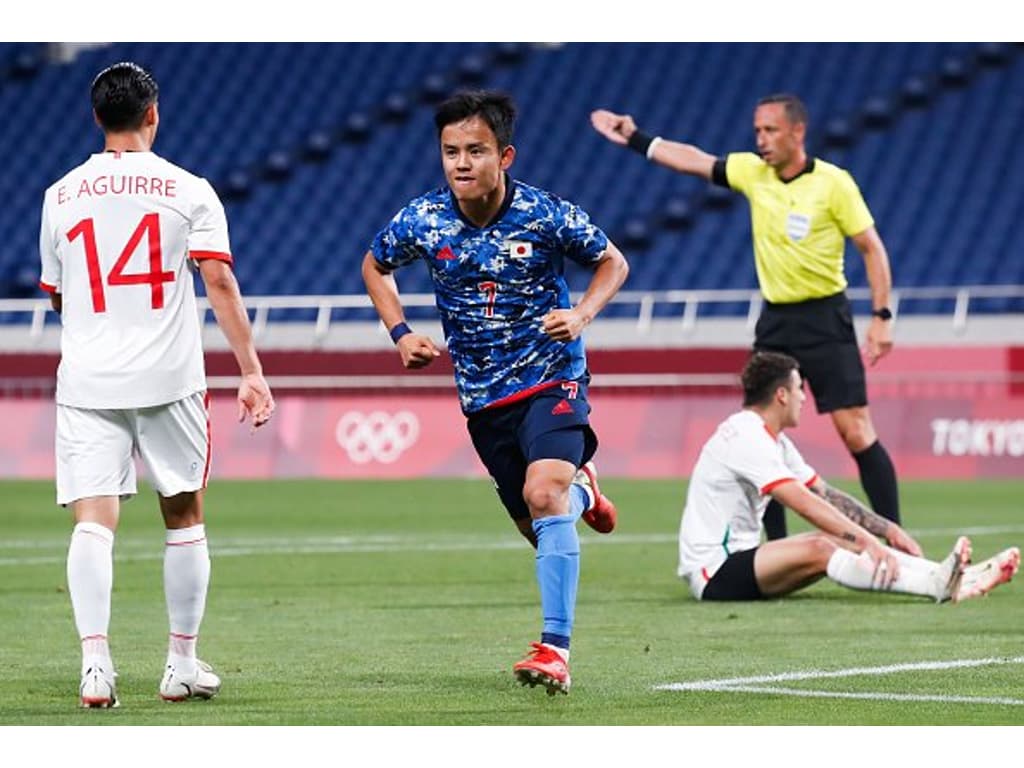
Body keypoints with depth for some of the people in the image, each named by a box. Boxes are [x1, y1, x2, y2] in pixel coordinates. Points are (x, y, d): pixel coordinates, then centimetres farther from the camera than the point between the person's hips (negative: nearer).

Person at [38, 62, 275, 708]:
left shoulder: (62, 196, 7)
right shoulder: (188, 190, 1)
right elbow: (220, 282, -6)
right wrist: (252, 371, -5)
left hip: (87, 382, 1)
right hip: (170, 379, -1)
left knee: (94, 520, -4)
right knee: (184, 516, 13)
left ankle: (95, 662, -19)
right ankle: (184, 666, 16)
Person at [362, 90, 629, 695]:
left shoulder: (546, 215, -15)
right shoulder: (422, 220, -8)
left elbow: (613, 263, 2)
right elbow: (375, 266, 14)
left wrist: (582, 314, -17)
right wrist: (401, 334, 0)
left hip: (552, 378, -4)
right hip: (482, 395, 4)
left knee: (544, 493, -28)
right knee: (542, 530, 11)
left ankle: (556, 649, -28)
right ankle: (581, 489, 50)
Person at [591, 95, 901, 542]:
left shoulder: (833, 183, -10)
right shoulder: (752, 172, 5)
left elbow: (872, 248, -7)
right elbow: (694, 160, 13)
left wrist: (881, 316, -12)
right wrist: (635, 140, 8)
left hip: (825, 319, -6)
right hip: (775, 319, 6)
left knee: (856, 432, -11)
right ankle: (777, 544, 10)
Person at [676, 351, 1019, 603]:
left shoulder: (772, 439, 16)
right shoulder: (746, 437, -17)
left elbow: (825, 493, 16)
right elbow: (806, 504, -26)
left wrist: (887, 529, 8)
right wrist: (866, 541, -31)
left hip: (737, 557, 10)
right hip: (714, 572, -10)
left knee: (841, 541, -5)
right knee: (819, 549, -28)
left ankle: (957, 579, -18)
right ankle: (939, 583, -40)